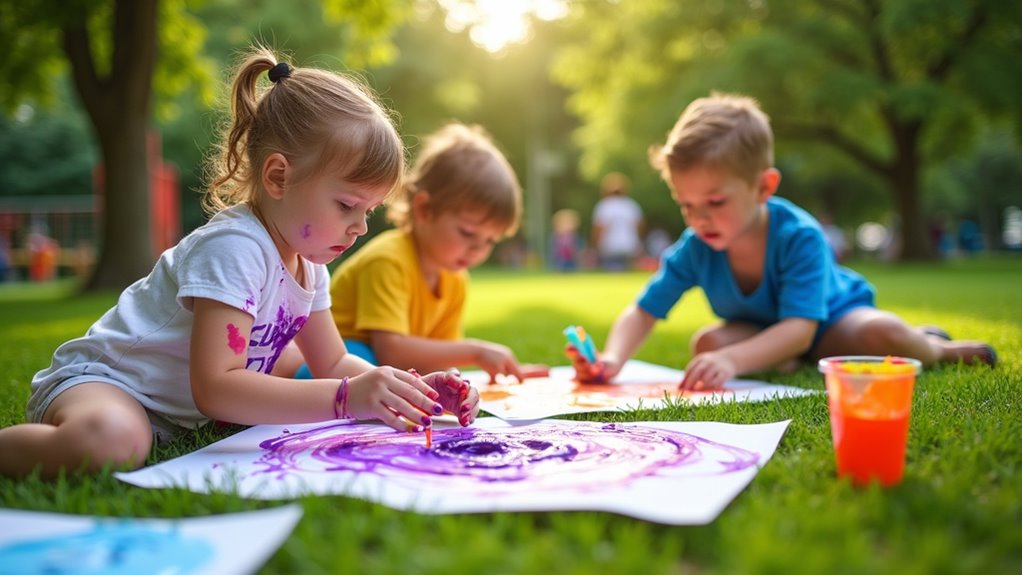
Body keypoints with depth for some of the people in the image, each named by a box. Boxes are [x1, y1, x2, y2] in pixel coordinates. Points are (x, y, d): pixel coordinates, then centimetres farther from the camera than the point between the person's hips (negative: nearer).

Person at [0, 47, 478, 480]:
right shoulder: (234, 248, -27)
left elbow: (332, 363, 9)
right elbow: (214, 388, -35)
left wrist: (405, 389, -10)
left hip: (185, 405, 10)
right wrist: (345, 398, -39)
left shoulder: (307, 264, 2)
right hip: (105, 379, -9)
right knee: (109, 441, -41)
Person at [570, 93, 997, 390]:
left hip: (832, 320, -2)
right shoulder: (694, 249, -20)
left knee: (886, 334, -31)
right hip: (763, 332, 3)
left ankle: (936, 347, 2)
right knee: (706, 343, -27)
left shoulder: (800, 236, -32)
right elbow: (642, 311, -18)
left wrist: (735, 360, -58)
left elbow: (799, 328, -40)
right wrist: (612, 359, -40)